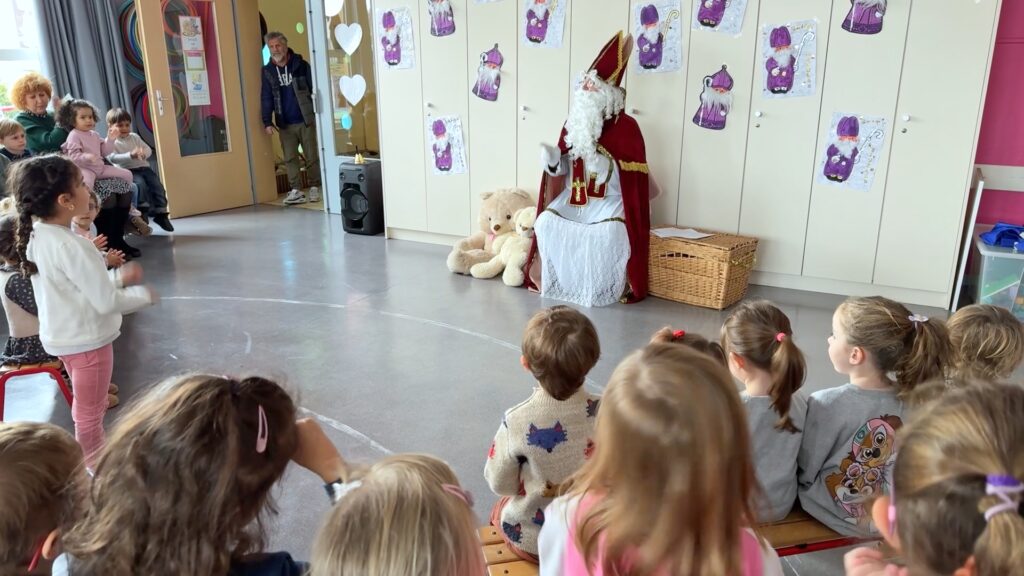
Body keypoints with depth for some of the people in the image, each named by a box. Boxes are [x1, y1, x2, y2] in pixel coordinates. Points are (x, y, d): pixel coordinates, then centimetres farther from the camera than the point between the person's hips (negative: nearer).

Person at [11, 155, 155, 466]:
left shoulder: (38, 236, -1)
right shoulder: (69, 246, -29)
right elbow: (106, 301, -27)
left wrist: (117, 276, 8)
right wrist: (143, 295, -10)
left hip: (63, 336, 9)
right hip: (87, 339, -9)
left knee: (85, 407, 27)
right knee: (90, 413, 9)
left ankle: (91, 459, 44)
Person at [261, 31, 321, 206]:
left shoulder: (301, 65, -1)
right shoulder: (267, 71, 5)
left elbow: (314, 89, -1)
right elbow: (266, 98, 3)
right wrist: (267, 121, -7)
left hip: (306, 120, -2)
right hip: (284, 124, 2)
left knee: (312, 156, 3)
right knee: (290, 158, 2)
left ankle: (314, 187, 15)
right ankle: (296, 190, 6)